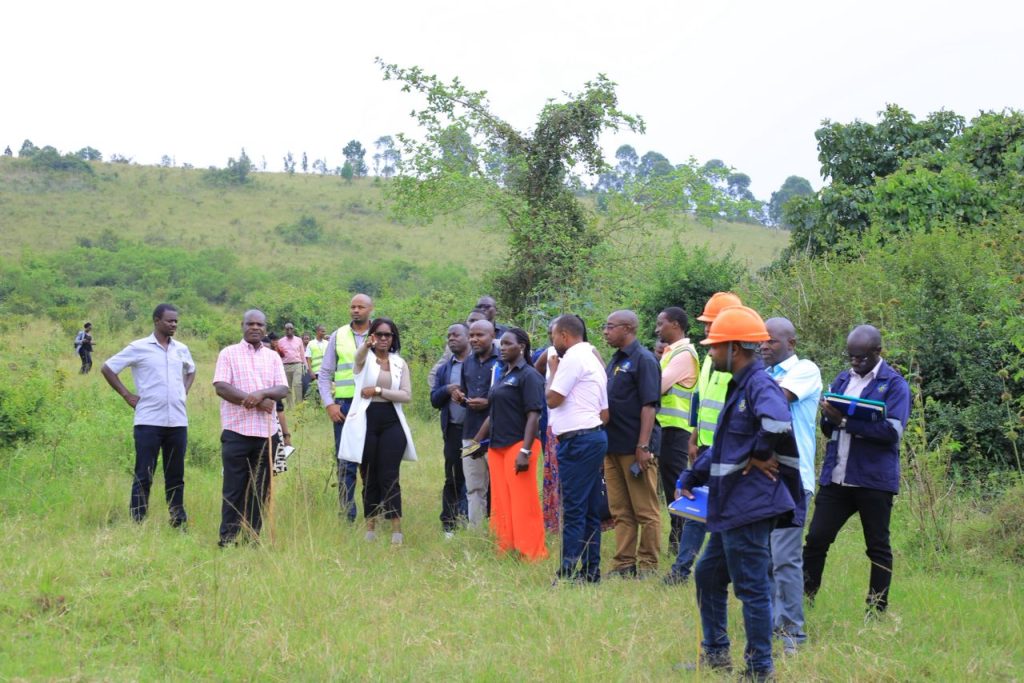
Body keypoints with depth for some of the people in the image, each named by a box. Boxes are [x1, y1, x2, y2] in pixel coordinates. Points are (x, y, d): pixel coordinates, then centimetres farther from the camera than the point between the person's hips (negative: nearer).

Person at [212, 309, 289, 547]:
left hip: (267, 432, 4)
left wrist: (262, 393, -19)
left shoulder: (273, 357, 13)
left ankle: (252, 536, 13)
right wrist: (256, 402, -14)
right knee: (234, 488, -2)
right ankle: (227, 537, 3)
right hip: (236, 431, -3)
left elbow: (283, 389, 3)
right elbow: (221, 387, -9)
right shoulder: (229, 353, 3)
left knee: (260, 488, 6)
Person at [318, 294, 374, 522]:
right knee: (345, 464, 1)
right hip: (345, 406, 1)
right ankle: (347, 517, 6)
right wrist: (329, 404, 0)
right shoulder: (338, 336, 9)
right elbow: (324, 374, 10)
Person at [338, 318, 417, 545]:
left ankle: (396, 530, -8)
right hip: (366, 422, -1)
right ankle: (370, 529, 13)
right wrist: (367, 345, -47)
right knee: (369, 478, 5)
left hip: (391, 423, 1)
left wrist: (379, 391, -12)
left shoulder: (400, 363, 9)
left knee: (389, 477, -6)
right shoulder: (365, 359, 2)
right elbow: (358, 357, -24)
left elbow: (407, 395, -1)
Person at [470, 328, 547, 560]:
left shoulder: (529, 375, -8)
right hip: (497, 446, 8)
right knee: (500, 504, 10)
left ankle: (532, 555, -2)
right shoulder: (502, 376, 17)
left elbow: (533, 415, -15)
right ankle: (504, 551, 16)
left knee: (523, 504, -6)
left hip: (518, 445, -8)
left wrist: (525, 451, -22)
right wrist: (476, 441, 21)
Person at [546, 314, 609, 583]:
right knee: (590, 509, 10)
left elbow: (552, 398, -13)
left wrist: (553, 370, 2)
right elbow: (604, 412, 22)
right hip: (594, 437, 10)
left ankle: (569, 572, -11)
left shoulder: (573, 358, -10)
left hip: (577, 440, -10)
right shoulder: (593, 358, 21)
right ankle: (591, 571, 13)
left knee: (573, 509, -10)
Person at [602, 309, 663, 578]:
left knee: (645, 511, 0)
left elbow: (649, 406, -15)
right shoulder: (615, 360, 16)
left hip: (635, 448, -9)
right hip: (613, 446, 9)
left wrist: (643, 446, -20)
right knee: (621, 511, 11)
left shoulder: (643, 360, -10)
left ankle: (648, 566, 5)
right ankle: (624, 564, 16)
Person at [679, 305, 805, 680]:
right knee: (708, 573, 20)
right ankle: (715, 652, 30)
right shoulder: (740, 386, 16)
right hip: (731, 507, 11)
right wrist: (691, 477, 27)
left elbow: (777, 421, -39)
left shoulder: (760, 384, -17)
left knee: (751, 586, -3)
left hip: (750, 506, -11)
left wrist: (761, 455, -23)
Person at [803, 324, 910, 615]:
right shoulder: (842, 379, 14)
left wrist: (845, 421, -22)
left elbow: (893, 431, -17)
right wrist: (829, 417, -8)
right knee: (815, 540, 2)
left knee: (878, 547, 6)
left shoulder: (894, 384, -5)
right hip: (836, 478, 5)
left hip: (874, 480, -5)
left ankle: (877, 610, 13)